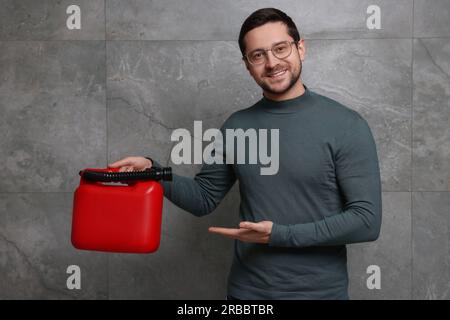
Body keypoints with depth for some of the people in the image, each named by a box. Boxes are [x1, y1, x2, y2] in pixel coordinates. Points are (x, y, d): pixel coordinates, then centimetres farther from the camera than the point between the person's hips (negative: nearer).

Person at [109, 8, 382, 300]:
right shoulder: (236, 126, 1)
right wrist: (152, 170, -8)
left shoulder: (347, 126, -12)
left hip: (320, 290, -3)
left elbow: (367, 221, -15)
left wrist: (280, 235, -19)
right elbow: (204, 197, 8)